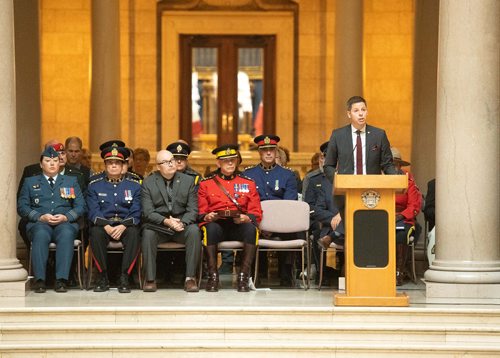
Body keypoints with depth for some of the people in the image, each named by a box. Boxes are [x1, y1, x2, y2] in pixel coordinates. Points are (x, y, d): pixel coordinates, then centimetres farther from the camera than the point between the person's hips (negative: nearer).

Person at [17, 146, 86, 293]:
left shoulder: (71, 181, 21)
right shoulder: (30, 182, 20)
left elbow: (80, 206, 11)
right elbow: (22, 207, 8)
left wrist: (66, 217, -9)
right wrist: (40, 217, -9)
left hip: (65, 222, 0)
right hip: (39, 223, 0)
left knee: (66, 234, -37)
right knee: (40, 234, -38)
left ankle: (61, 280, -42)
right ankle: (39, 280, -39)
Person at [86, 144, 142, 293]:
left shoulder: (134, 185, 9)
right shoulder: (94, 185, 9)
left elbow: (136, 213, -1)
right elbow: (93, 212, -1)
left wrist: (123, 226, -20)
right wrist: (106, 226, -20)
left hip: (126, 224, 0)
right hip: (103, 224, 0)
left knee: (134, 233, -34)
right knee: (96, 232, -34)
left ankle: (124, 278, -28)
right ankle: (102, 277, -22)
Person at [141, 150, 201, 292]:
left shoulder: (188, 180, 6)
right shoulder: (148, 183, 3)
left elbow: (193, 210, 0)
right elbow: (148, 212, -5)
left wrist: (182, 222, -21)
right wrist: (165, 221, -23)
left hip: (182, 224, 1)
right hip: (158, 226, -1)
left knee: (194, 231, -31)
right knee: (148, 233, -33)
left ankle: (190, 278, -27)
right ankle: (150, 279, -25)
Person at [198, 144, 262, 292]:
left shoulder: (248, 183, 15)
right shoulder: (206, 184, 13)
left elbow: (256, 213, 10)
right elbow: (201, 213, 10)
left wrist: (246, 218, -13)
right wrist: (207, 217, -14)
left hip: (239, 226, 1)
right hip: (216, 224, -1)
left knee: (251, 229, -34)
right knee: (211, 228, -37)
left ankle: (244, 276, -30)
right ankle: (213, 275, -30)